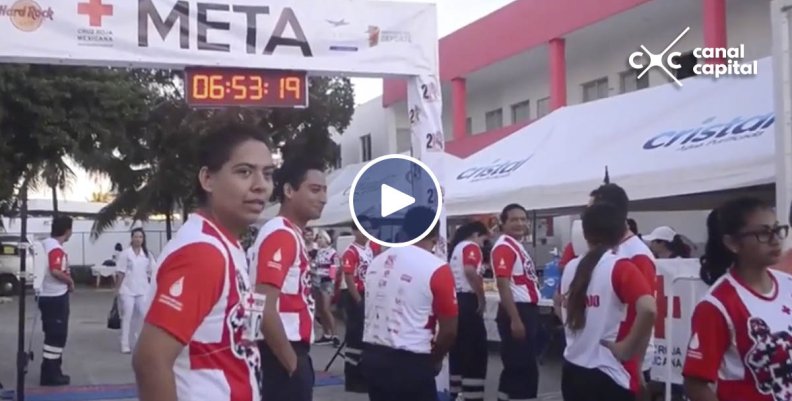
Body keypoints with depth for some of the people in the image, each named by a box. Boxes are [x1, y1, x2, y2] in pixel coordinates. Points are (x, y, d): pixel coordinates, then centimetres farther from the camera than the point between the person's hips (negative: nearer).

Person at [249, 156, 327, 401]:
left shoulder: (293, 235, 15)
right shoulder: (281, 235, -16)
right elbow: (264, 309, -24)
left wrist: (297, 358, 16)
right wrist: (292, 362, -17)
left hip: (289, 353, 10)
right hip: (282, 357, -10)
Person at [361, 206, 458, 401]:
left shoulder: (377, 262, 9)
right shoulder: (437, 269, -11)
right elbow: (449, 329, -10)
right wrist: (434, 360, 10)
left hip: (372, 355, 7)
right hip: (410, 361, -7)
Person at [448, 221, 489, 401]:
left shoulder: (456, 248, 20)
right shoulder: (471, 247, -8)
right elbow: (470, 271, -25)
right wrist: (482, 298, -17)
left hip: (455, 299, 9)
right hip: (467, 301, -9)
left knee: (459, 348, 15)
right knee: (476, 350, -5)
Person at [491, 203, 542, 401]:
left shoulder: (518, 246, 16)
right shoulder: (504, 247, -15)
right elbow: (503, 286, -22)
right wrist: (515, 320, -25)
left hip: (527, 310, 10)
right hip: (516, 311, -10)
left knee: (517, 365, 15)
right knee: (521, 366, -5)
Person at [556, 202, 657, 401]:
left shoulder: (571, 268, 5)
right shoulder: (621, 268, -13)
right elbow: (648, 310, -29)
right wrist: (628, 348, -18)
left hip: (572, 371, 6)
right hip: (608, 376, -6)